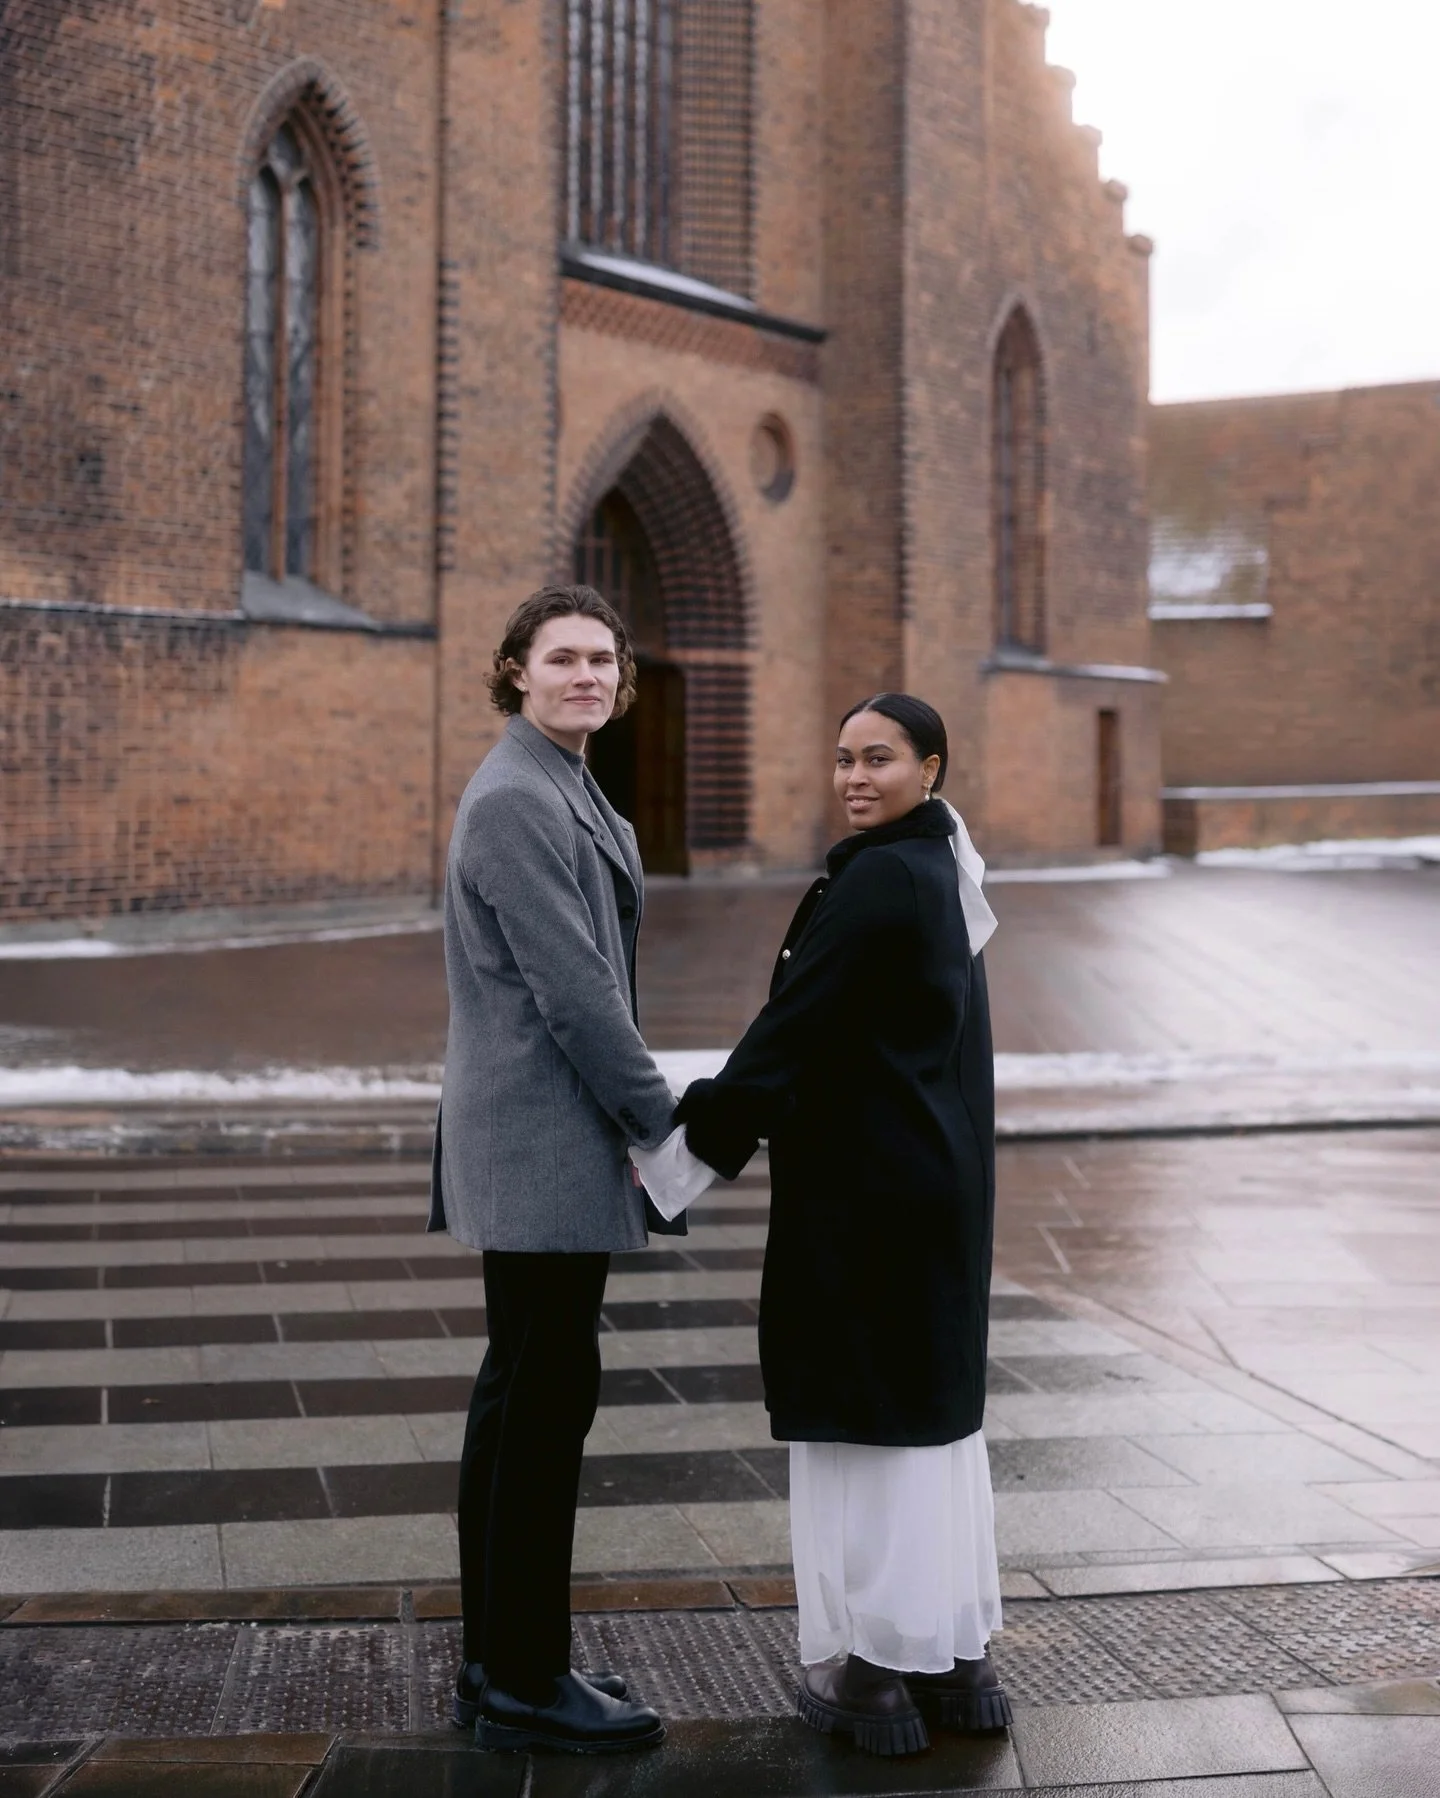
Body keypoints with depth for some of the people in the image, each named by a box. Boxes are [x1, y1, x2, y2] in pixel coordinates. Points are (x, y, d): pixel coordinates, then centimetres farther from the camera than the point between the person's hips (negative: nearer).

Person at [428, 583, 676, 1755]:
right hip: (544, 1144, -11)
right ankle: (525, 1685, 5)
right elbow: (572, 991, -19)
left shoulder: (566, 793, 17)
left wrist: (640, 1117, 16)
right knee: (546, 1398, -5)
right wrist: (664, 1124, -13)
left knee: (524, 1396, 14)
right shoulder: (517, 801, -15)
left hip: (538, 1146, 11)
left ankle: (502, 1662, 23)